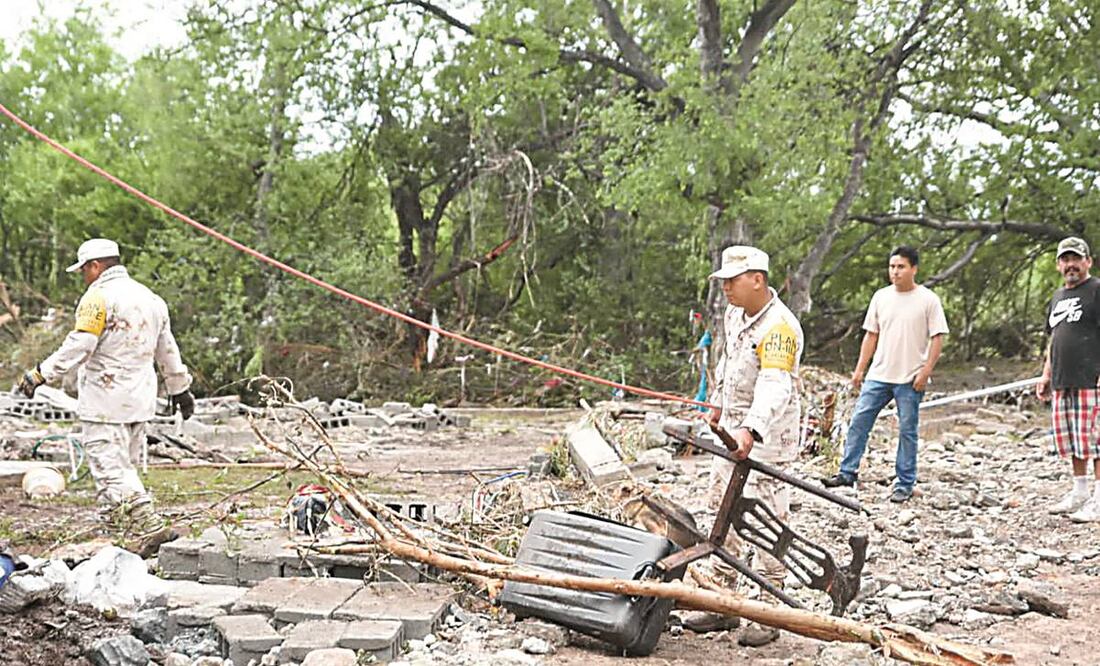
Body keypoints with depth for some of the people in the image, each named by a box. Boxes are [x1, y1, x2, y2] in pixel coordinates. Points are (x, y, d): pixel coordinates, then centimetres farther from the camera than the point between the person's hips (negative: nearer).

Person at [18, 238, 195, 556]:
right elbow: (168, 350, 22)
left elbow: (78, 347, -20)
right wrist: (180, 388, 31)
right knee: (125, 464, 16)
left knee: (109, 466, -8)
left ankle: (147, 525, -17)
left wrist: (40, 374, -16)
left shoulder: (99, 297, -12)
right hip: (140, 399, 8)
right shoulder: (150, 297, 15)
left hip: (105, 401, -8)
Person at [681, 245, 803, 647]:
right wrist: (718, 405, 32)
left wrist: (751, 431, -50)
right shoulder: (734, 314, 6)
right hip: (731, 432, 9)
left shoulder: (779, 328, -23)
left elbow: (774, 387, -36)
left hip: (765, 437, -9)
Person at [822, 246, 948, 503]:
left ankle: (905, 484, 12)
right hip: (879, 375, 4)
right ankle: (848, 472, 7)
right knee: (859, 421, 0)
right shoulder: (881, 297, 8)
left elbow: (937, 338, -5)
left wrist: (925, 372, -13)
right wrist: (859, 369, 9)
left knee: (907, 430, 4)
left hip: (910, 379, -4)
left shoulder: (928, 300, -4)